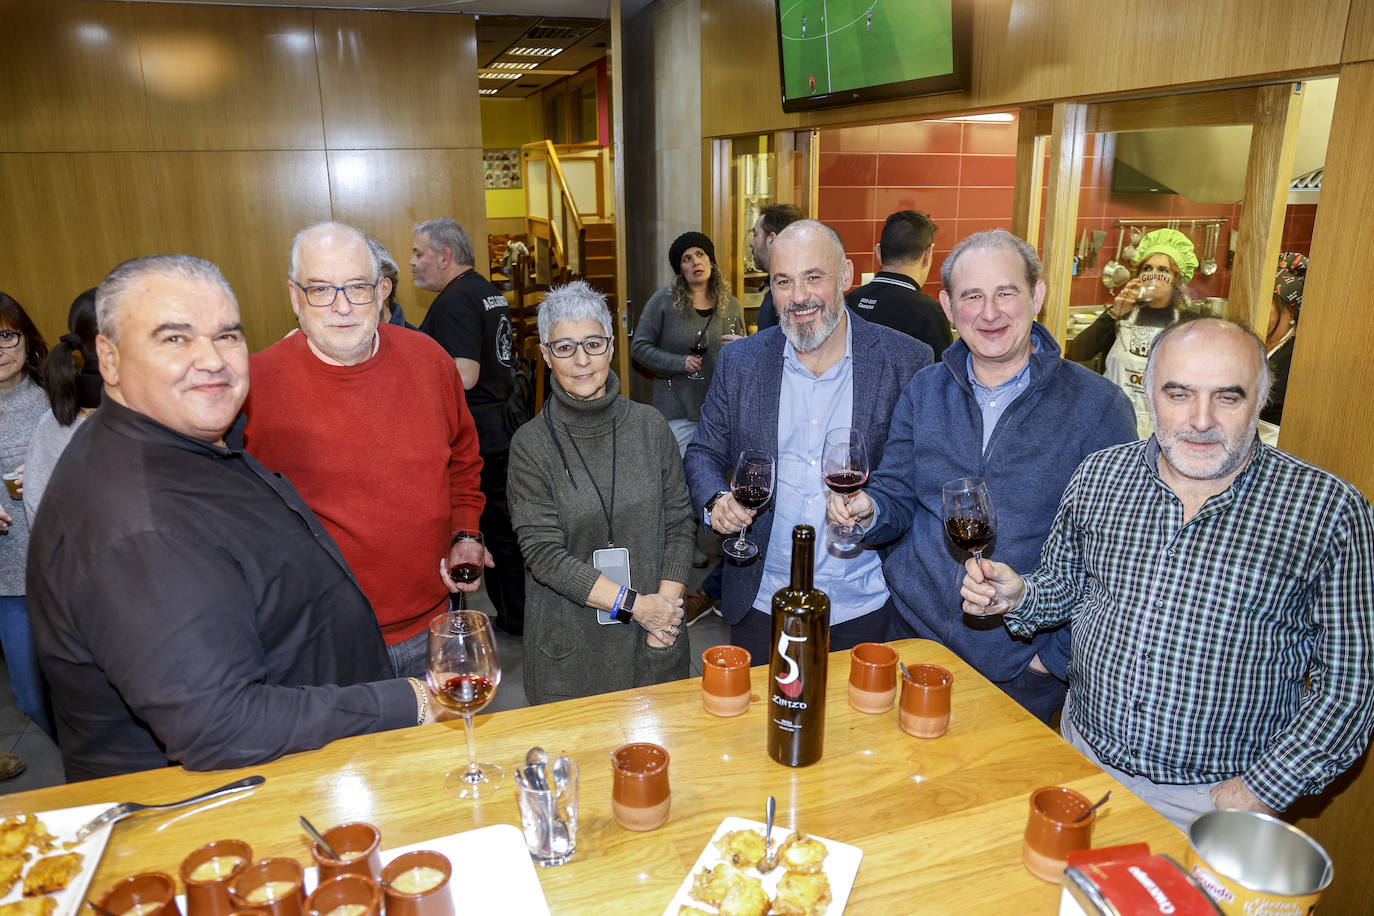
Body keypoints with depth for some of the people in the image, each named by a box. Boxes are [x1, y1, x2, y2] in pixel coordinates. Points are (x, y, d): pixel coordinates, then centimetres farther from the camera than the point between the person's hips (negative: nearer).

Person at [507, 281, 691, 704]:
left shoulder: (650, 426, -1)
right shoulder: (531, 443, -9)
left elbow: (679, 522, 3)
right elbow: (543, 553, -14)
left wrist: (667, 601, -9)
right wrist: (634, 604, -17)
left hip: (656, 639, 3)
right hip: (570, 646, -2)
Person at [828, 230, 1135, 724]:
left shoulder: (1098, 406, -10)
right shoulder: (924, 390, 1)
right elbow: (899, 496, 6)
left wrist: (1060, 655, -10)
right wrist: (869, 508, -17)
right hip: (916, 634, 3)